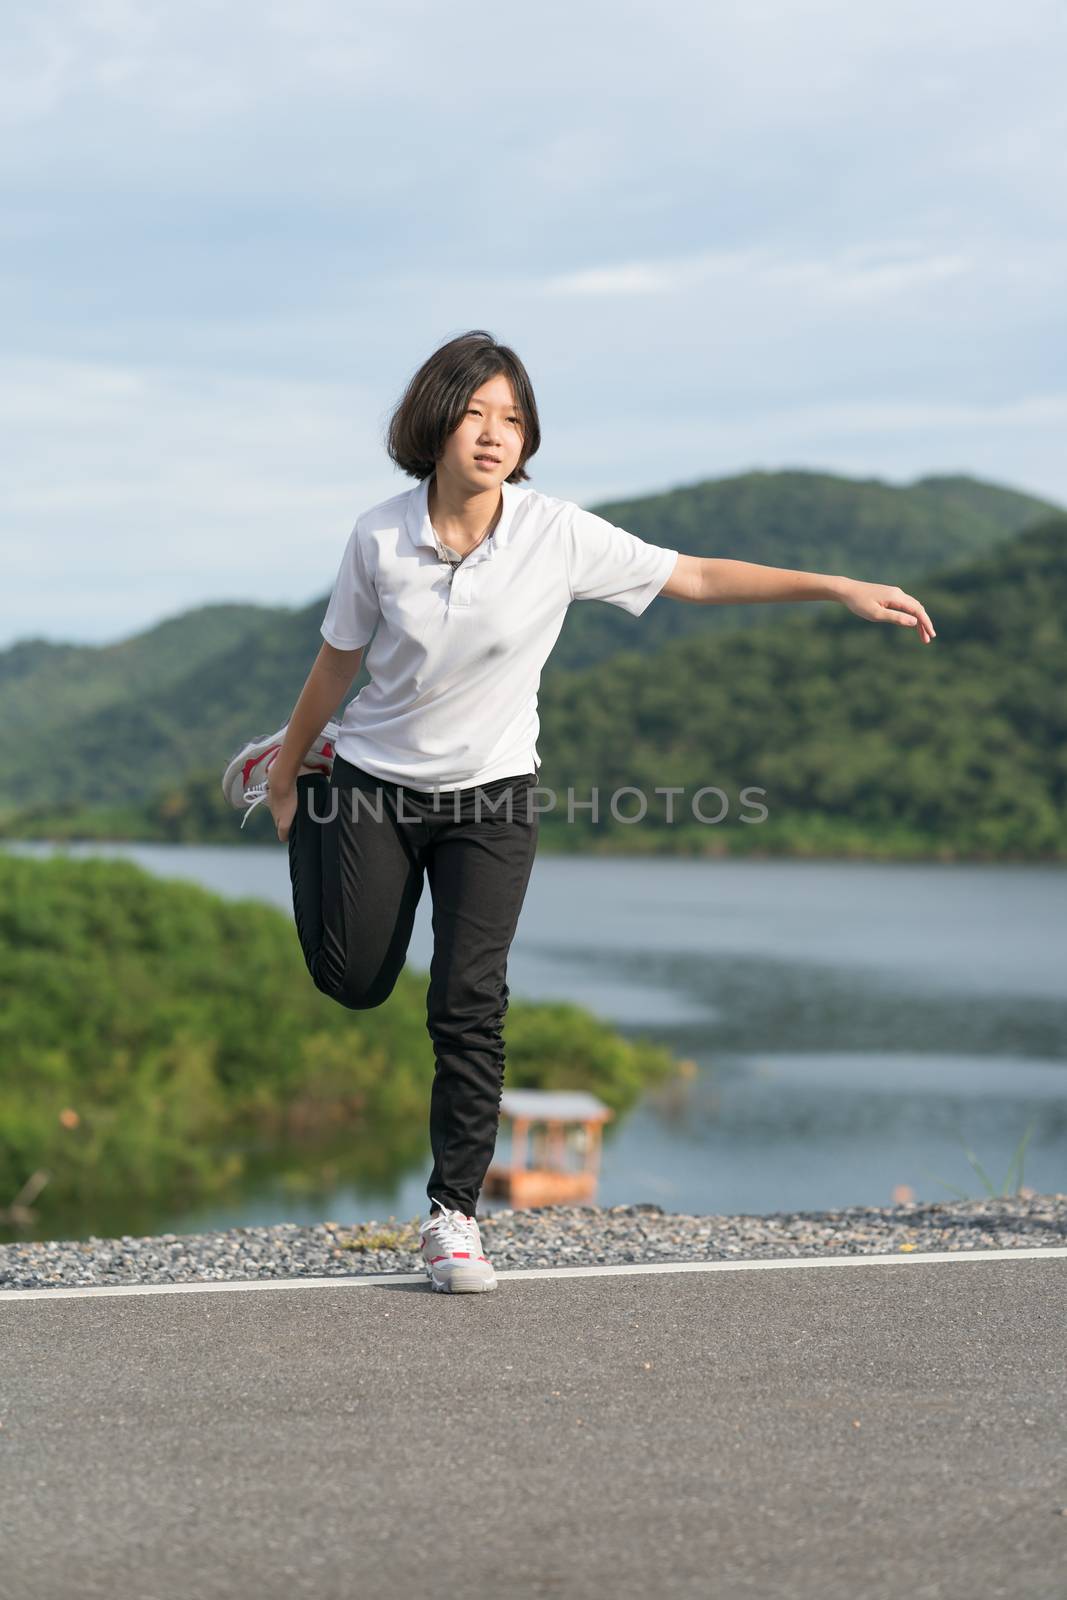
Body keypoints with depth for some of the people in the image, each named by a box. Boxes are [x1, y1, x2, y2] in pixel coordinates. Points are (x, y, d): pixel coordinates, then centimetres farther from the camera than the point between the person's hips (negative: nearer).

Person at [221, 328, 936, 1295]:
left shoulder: (557, 534, -16)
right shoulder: (381, 538, -14)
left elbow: (697, 578, -12)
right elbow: (340, 658, 0)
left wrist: (839, 589, -19)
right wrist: (290, 767, 11)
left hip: (491, 794, 0)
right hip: (375, 781, 1)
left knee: (469, 1005, -10)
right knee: (353, 982, 12)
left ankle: (454, 1215, 2)